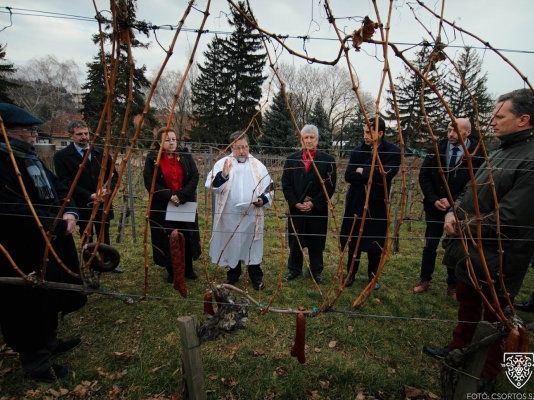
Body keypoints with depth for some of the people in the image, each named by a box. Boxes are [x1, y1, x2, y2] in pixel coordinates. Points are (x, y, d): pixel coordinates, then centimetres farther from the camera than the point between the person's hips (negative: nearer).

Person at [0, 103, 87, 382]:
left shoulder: (32, 159, 9)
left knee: (50, 298, 22)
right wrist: (60, 224, -22)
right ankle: (35, 362, 26)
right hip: (22, 253, -9)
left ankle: (49, 342, 42)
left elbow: (58, 190, 10)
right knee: (31, 305, 7)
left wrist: (70, 214, -9)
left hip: (50, 246, 9)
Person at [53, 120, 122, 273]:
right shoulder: (61, 156, -5)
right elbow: (65, 182, -12)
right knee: (87, 238, 11)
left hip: (103, 203, 3)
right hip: (81, 205, -3)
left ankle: (107, 262, 30)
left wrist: (108, 189, -14)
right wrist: (89, 196, -20)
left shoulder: (102, 153, 5)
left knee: (104, 235, 16)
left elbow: (114, 175, 6)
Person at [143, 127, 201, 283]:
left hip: (186, 205, 2)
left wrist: (181, 196, -17)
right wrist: (169, 196, -20)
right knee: (167, 239, 6)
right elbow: (149, 181, -10)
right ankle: (171, 271, 24)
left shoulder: (186, 156, 2)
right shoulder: (152, 158, -3)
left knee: (187, 238, 10)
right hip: (162, 206, -1)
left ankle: (188, 269, 28)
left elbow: (194, 177, -5)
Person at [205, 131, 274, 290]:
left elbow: (269, 187, 11)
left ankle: (256, 277, 25)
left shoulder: (258, 165, 7)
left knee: (253, 246, 9)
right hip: (230, 216, 0)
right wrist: (223, 175, -28)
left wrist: (263, 199, -8)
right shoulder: (222, 163, 1)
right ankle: (232, 275, 31)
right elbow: (211, 185, -10)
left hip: (252, 215, 1)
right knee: (231, 246, 12)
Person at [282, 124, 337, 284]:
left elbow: (330, 186, -6)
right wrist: (295, 203, -9)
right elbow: (286, 184, 2)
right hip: (296, 208, 2)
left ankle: (316, 271, 27)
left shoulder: (328, 160, -2)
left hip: (318, 209, -1)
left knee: (316, 242, 9)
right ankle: (294, 269, 29)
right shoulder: (291, 159, 5)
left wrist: (314, 203, -14)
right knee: (295, 241, 11)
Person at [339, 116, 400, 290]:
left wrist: (363, 171, -11)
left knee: (375, 243, 8)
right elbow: (348, 176, -8)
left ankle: (373, 276, 27)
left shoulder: (393, 152, -5)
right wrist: (372, 176, -16)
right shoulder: (357, 151, 3)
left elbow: (385, 174, -21)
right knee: (354, 241, 11)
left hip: (377, 205, -2)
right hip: (356, 203, 2)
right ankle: (350, 274, 28)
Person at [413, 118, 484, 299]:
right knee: (430, 246, 11)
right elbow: (424, 176, 0)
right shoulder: (436, 150, -2)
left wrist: (453, 201, -16)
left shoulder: (478, 153, -9)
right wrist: (433, 200, -11)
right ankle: (425, 280, 25)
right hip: (434, 207, 2)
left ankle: (453, 285, 26)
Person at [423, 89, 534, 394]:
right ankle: (458, 349, 46)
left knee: (494, 318, 12)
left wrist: (463, 228, -14)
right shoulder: (501, 154, 10)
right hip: (472, 251, 9)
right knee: (466, 306, 25)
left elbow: (508, 219, -26)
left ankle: (489, 375, 34)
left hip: (498, 261, -9)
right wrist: (454, 213, -4)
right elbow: (473, 193, 15)